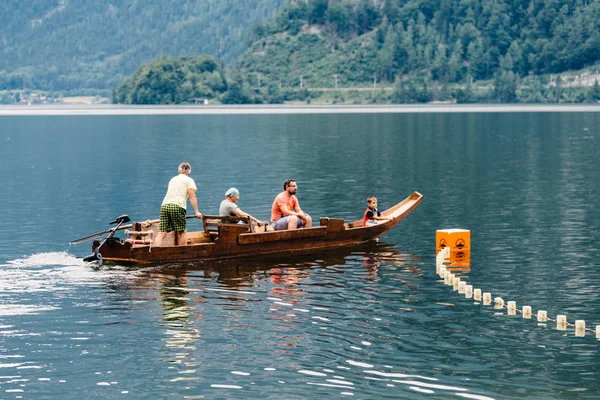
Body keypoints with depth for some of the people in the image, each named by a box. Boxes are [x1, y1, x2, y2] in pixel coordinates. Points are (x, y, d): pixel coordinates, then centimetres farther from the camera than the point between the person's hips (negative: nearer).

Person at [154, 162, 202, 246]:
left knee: (162, 232, -4)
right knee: (181, 231, 6)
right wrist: (196, 212, 3)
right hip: (177, 206, -5)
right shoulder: (189, 180, 13)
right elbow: (192, 196, 3)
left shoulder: (173, 179, 31)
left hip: (164, 205, 5)